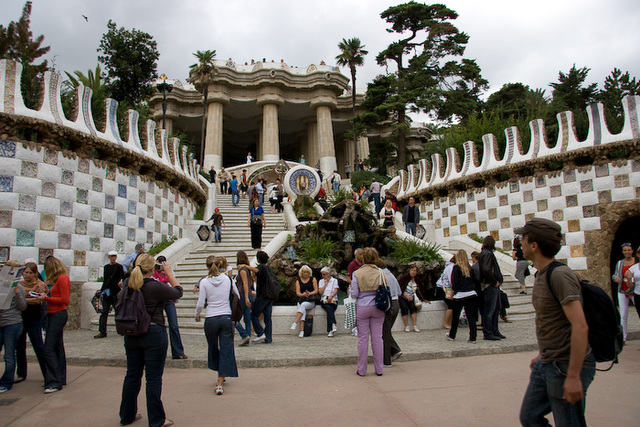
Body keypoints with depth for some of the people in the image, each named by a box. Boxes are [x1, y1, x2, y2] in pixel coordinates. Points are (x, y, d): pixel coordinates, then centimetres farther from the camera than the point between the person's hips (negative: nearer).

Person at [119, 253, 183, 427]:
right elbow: (178, 292, -4)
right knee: (154, 378, 3)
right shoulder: (156, 287, -20)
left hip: (131, 334, 6)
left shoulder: (128, 284, -2)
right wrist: (170, 274, 5)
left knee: (132, 375, 18)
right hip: (154, 334, -6)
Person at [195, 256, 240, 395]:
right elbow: (238, 296, 8)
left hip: (210, 319, 0)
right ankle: (220, 383, -4)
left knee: (213, 348, 21)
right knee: (226, 350, 3)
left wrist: (197, 315, 14)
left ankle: (220, 376, 34)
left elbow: (200, 304, -6)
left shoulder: (204, 282, -7)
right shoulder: (227, 279, -2)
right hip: (226, 318, 0)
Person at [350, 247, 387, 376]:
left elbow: (354, 294, -8)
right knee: (377, 338, 9)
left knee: (363, 339, 6)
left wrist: (350, 290, 13)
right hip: (377, 308, 2)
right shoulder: (381, 273, -2)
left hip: (362, 308, -2)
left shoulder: (357, 274, -8)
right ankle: (379, 369, 16)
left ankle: (362, 370, 14)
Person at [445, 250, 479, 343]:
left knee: (455, 316, 12)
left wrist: (452, 293, 4)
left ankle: (452, 335, 25)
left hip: (460, 295, -3)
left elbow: (455, 283, -9)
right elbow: (474, 281, 7)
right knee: (471, 316, 6)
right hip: (472, 294, 3)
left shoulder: (456, 268, -8)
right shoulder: (470, 268, 5)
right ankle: (473, 337, 3)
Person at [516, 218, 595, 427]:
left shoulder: (560, 275, -20)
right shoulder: (541, 275, 10)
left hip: (566, 366, -9)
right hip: (546, 365, 9)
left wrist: (573, 376, -25)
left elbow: (580, 327, -25)